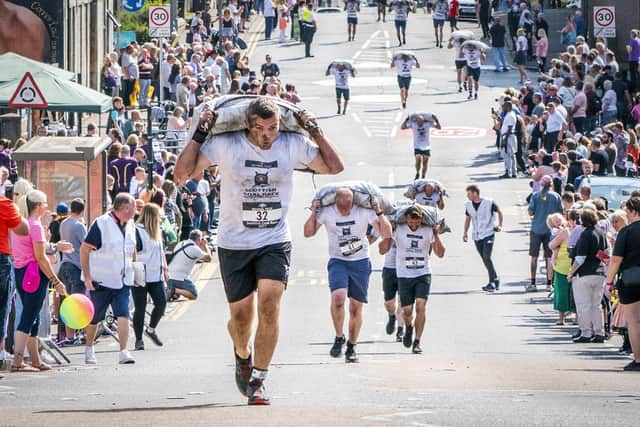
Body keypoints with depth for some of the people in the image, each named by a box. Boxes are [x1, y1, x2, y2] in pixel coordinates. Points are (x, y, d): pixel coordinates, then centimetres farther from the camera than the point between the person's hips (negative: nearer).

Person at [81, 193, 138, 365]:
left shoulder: (130, 226, 9)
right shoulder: (101, 224, -12)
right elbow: (84, 249, -10)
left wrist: (134, 272, 19)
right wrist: (87, 277, -13)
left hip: (123, 281, 5)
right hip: (102, 281, -5)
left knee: (123, 315, -10)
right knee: (94, 318, 7)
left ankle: (123, 352, -12)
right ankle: (89, 349, 27)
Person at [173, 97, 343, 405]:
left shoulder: (292, 145, -4)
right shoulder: (226, 145, -11)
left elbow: (334, 166, 8)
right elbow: (181, 174, -11)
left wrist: (315, 131, -1)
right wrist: (199, 135, -16)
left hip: (275, 242, 0)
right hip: (234, 244, 0)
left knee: (269, 304, -19)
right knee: (240, 316, 6)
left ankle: (257, 381, -11)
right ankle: (242, 356, 42)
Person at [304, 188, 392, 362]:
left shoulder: (364, 212, -9)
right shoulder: (327, 212, -7)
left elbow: (386, 234, -7)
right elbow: (308, 233, 1)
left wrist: (379, 212, -16)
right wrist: (314, 212, -9)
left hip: (360, 262, 0)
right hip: (338, 261, 0)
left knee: (356, 307, 3)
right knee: (338, 297, -25)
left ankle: (351, 347, 19)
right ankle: (339, 337, -6)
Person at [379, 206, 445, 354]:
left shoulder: (428, 230, -5)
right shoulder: (398, 229, -7)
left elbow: (440, 253, -3)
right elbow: (383, 250, -6)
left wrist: (436, 235, -15)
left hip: (423, 275, 0)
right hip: (404, 275, 0)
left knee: (421, 306, -17)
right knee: (407, 310, 0)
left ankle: (417, 342, -8)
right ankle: (409, 327, 36)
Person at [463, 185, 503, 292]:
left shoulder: (489, 202, -9)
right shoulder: (468, 205, 4)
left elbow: (499, 212, 7)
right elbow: (467, 218, 18)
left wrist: (499, 225, 1)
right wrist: (465, 232, 11)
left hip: (488, 234, -6)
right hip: (476, 236, 6)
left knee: (487, 257, -17)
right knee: (485, 259, 9)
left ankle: (492, 283, -14)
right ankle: (495, 280, 21)